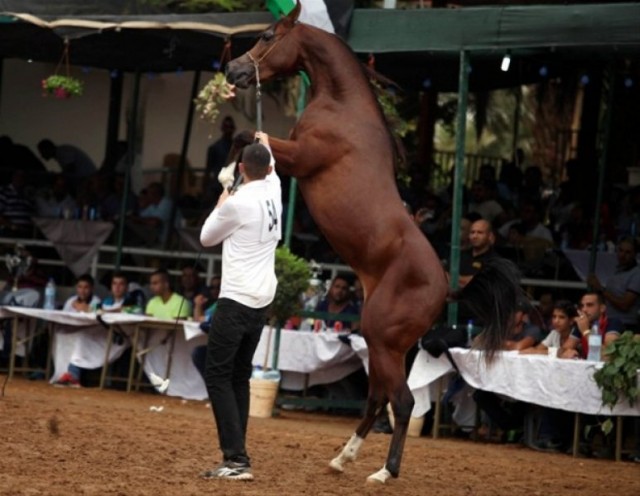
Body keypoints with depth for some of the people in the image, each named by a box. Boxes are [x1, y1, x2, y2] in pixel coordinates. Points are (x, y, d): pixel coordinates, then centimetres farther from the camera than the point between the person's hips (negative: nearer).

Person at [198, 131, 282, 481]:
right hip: (261, 301, 8)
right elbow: (271, 170, 32)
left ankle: (236, 458, -17)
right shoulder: (274, 192, 6)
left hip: (236, 301, -8)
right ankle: (236, 456, 12)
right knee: (239, 376, 15)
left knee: (218, 376, -7)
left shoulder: (236, 203, -15)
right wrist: (266, 146, 52)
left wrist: (220, 206, 18)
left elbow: (206, 238, 2)